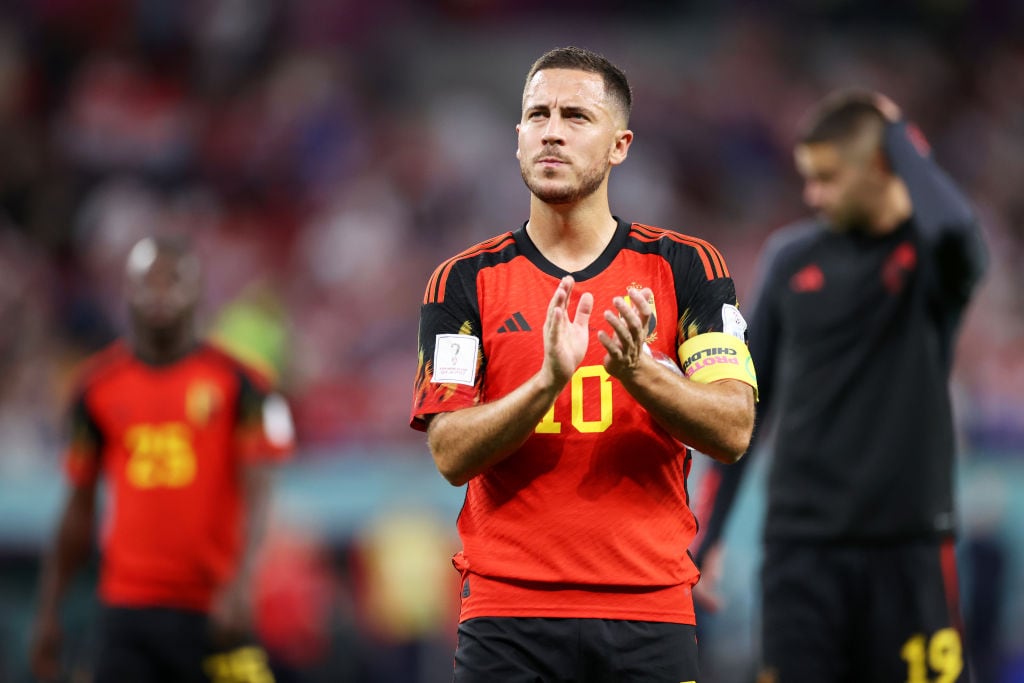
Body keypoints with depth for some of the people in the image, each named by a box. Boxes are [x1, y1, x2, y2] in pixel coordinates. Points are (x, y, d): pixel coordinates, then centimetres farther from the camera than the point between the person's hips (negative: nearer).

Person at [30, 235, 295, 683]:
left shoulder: (236, 382, -2)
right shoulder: (99, 386, 8)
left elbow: (256, 495, -8)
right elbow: (79, 508, 14)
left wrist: (239, 585, -23)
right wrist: (48, 611, 13)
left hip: (212, 609, -2)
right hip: (127, 607, 2)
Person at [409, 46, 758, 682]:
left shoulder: (686, 267, 4)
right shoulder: (465, 281, 4)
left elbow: (733, 431, -5)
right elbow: (451, 453, -6)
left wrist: (638, 370, -21)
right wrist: (549, 379, -21)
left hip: (649, 612, 0)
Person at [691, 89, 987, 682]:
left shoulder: (932, 254, -3)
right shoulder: (792, 257, 8)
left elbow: (953, 223, -29)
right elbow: (751, 397, 14)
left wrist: (897, 129, -12)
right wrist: (708, 532, 12)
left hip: (908, 547, -3)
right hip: (802, 545, 3)